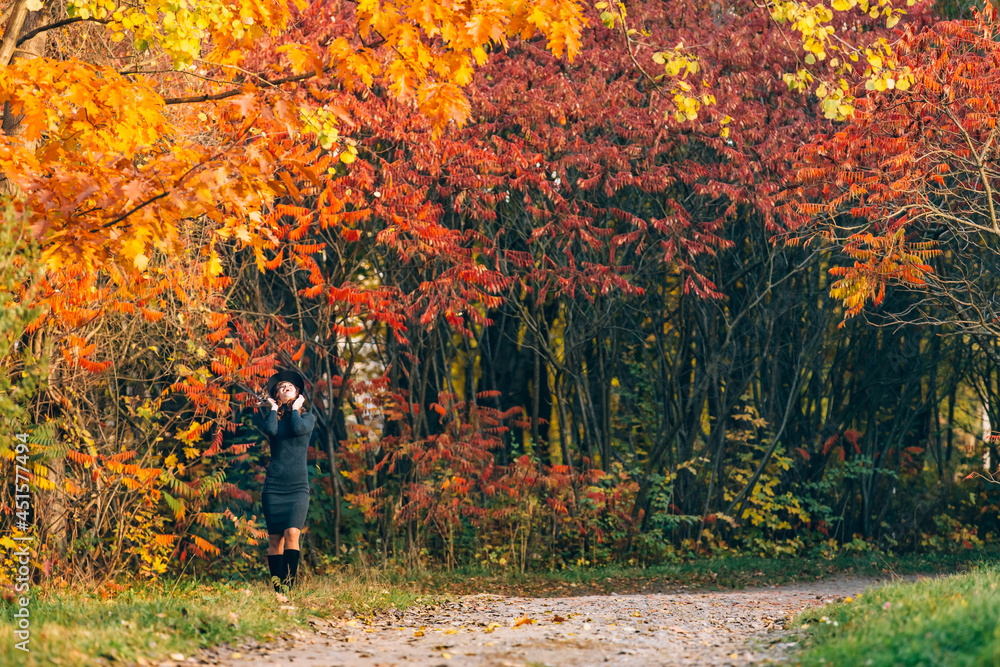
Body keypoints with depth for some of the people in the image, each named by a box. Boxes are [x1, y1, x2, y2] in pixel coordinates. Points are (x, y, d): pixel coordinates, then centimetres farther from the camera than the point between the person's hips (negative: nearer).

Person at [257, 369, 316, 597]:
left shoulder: (307, 417, 12)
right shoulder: (273, 416, 12)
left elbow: (299, 428, -11)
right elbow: (270, 430, -12)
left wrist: (295, 407, 4)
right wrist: (274, 408, 3)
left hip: (298, 486, -1)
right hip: (274, 486, 1)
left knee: (292, 533, -18)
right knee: (275, 539, -4)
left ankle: (289, 588, -21)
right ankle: (277, 589, -2)